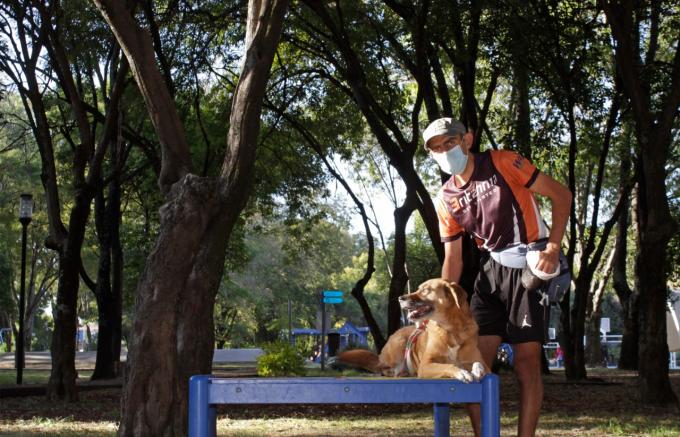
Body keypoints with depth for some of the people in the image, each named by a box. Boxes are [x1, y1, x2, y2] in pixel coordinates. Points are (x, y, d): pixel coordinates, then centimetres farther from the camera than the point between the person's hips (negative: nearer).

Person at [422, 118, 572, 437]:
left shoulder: (503, 163, -9)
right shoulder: (446, 199, 6)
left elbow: (561, 195, -9)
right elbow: (453, 259, 10)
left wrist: (553, 248, -19)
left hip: (529, 267, -5)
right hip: (491, 270, 5)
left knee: (527, 363, -6)